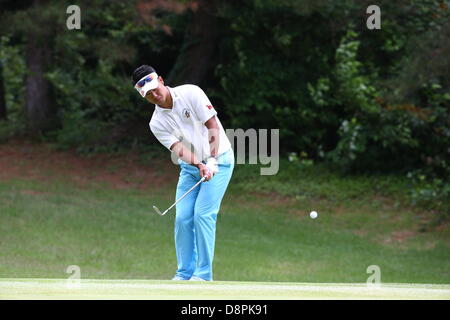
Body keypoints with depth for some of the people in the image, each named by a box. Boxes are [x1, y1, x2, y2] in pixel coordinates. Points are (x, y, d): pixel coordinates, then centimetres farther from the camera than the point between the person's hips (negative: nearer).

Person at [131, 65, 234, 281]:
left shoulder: (190, 93, -13)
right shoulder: (157, 123, -3)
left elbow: (212, 126, -15)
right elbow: (178, 148, -15)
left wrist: (212, 160, -25)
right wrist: (199, 165, -34)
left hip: (218, 160, -4)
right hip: (190, 167, 4)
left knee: (203, 214, -14)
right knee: (182, 217, -4)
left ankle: (203, 274, -10)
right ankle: (184, 273, 6)